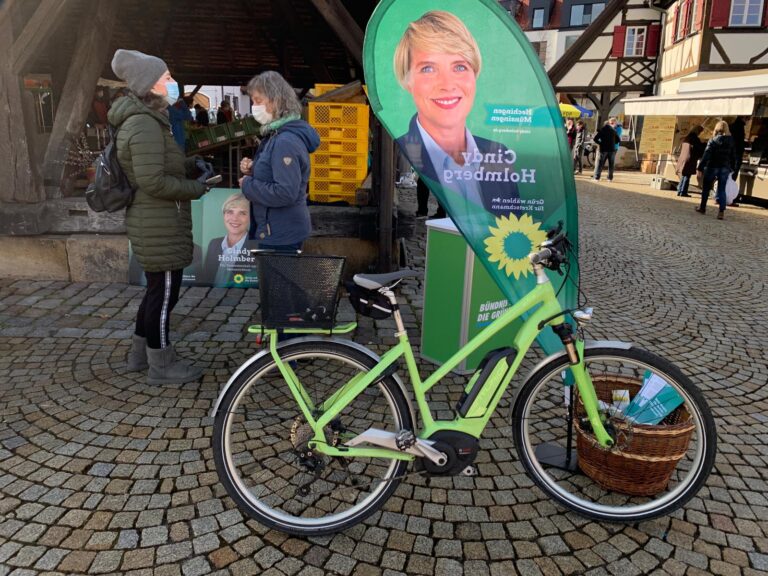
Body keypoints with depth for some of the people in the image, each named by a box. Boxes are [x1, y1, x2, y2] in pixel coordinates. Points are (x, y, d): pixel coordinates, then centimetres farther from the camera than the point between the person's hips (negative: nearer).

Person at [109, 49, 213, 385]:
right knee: (165, 293, 0)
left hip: (153, 224, 11)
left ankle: (140, 353, 33)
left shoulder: (143, 120, 14)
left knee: (157, 290, 20)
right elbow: (153, 181, -25)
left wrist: (192, 167, 6)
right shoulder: (145, 125, -19)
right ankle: (161, 365, 14)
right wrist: (195, 188, -14)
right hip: (160, 227, -11)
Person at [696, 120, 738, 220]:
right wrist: (732, 169, 15)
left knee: (706, 187, 14)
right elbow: (733, 157, 6)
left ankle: (702, 207, 24)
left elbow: (706, 155, -15)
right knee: (722, 189, 4)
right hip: (725, 168, 3)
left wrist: (700, 168, -16)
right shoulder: (731, 141, 3)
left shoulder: (713, 140, -8)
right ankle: (721, 211, -8)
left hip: (712, 167, -3)